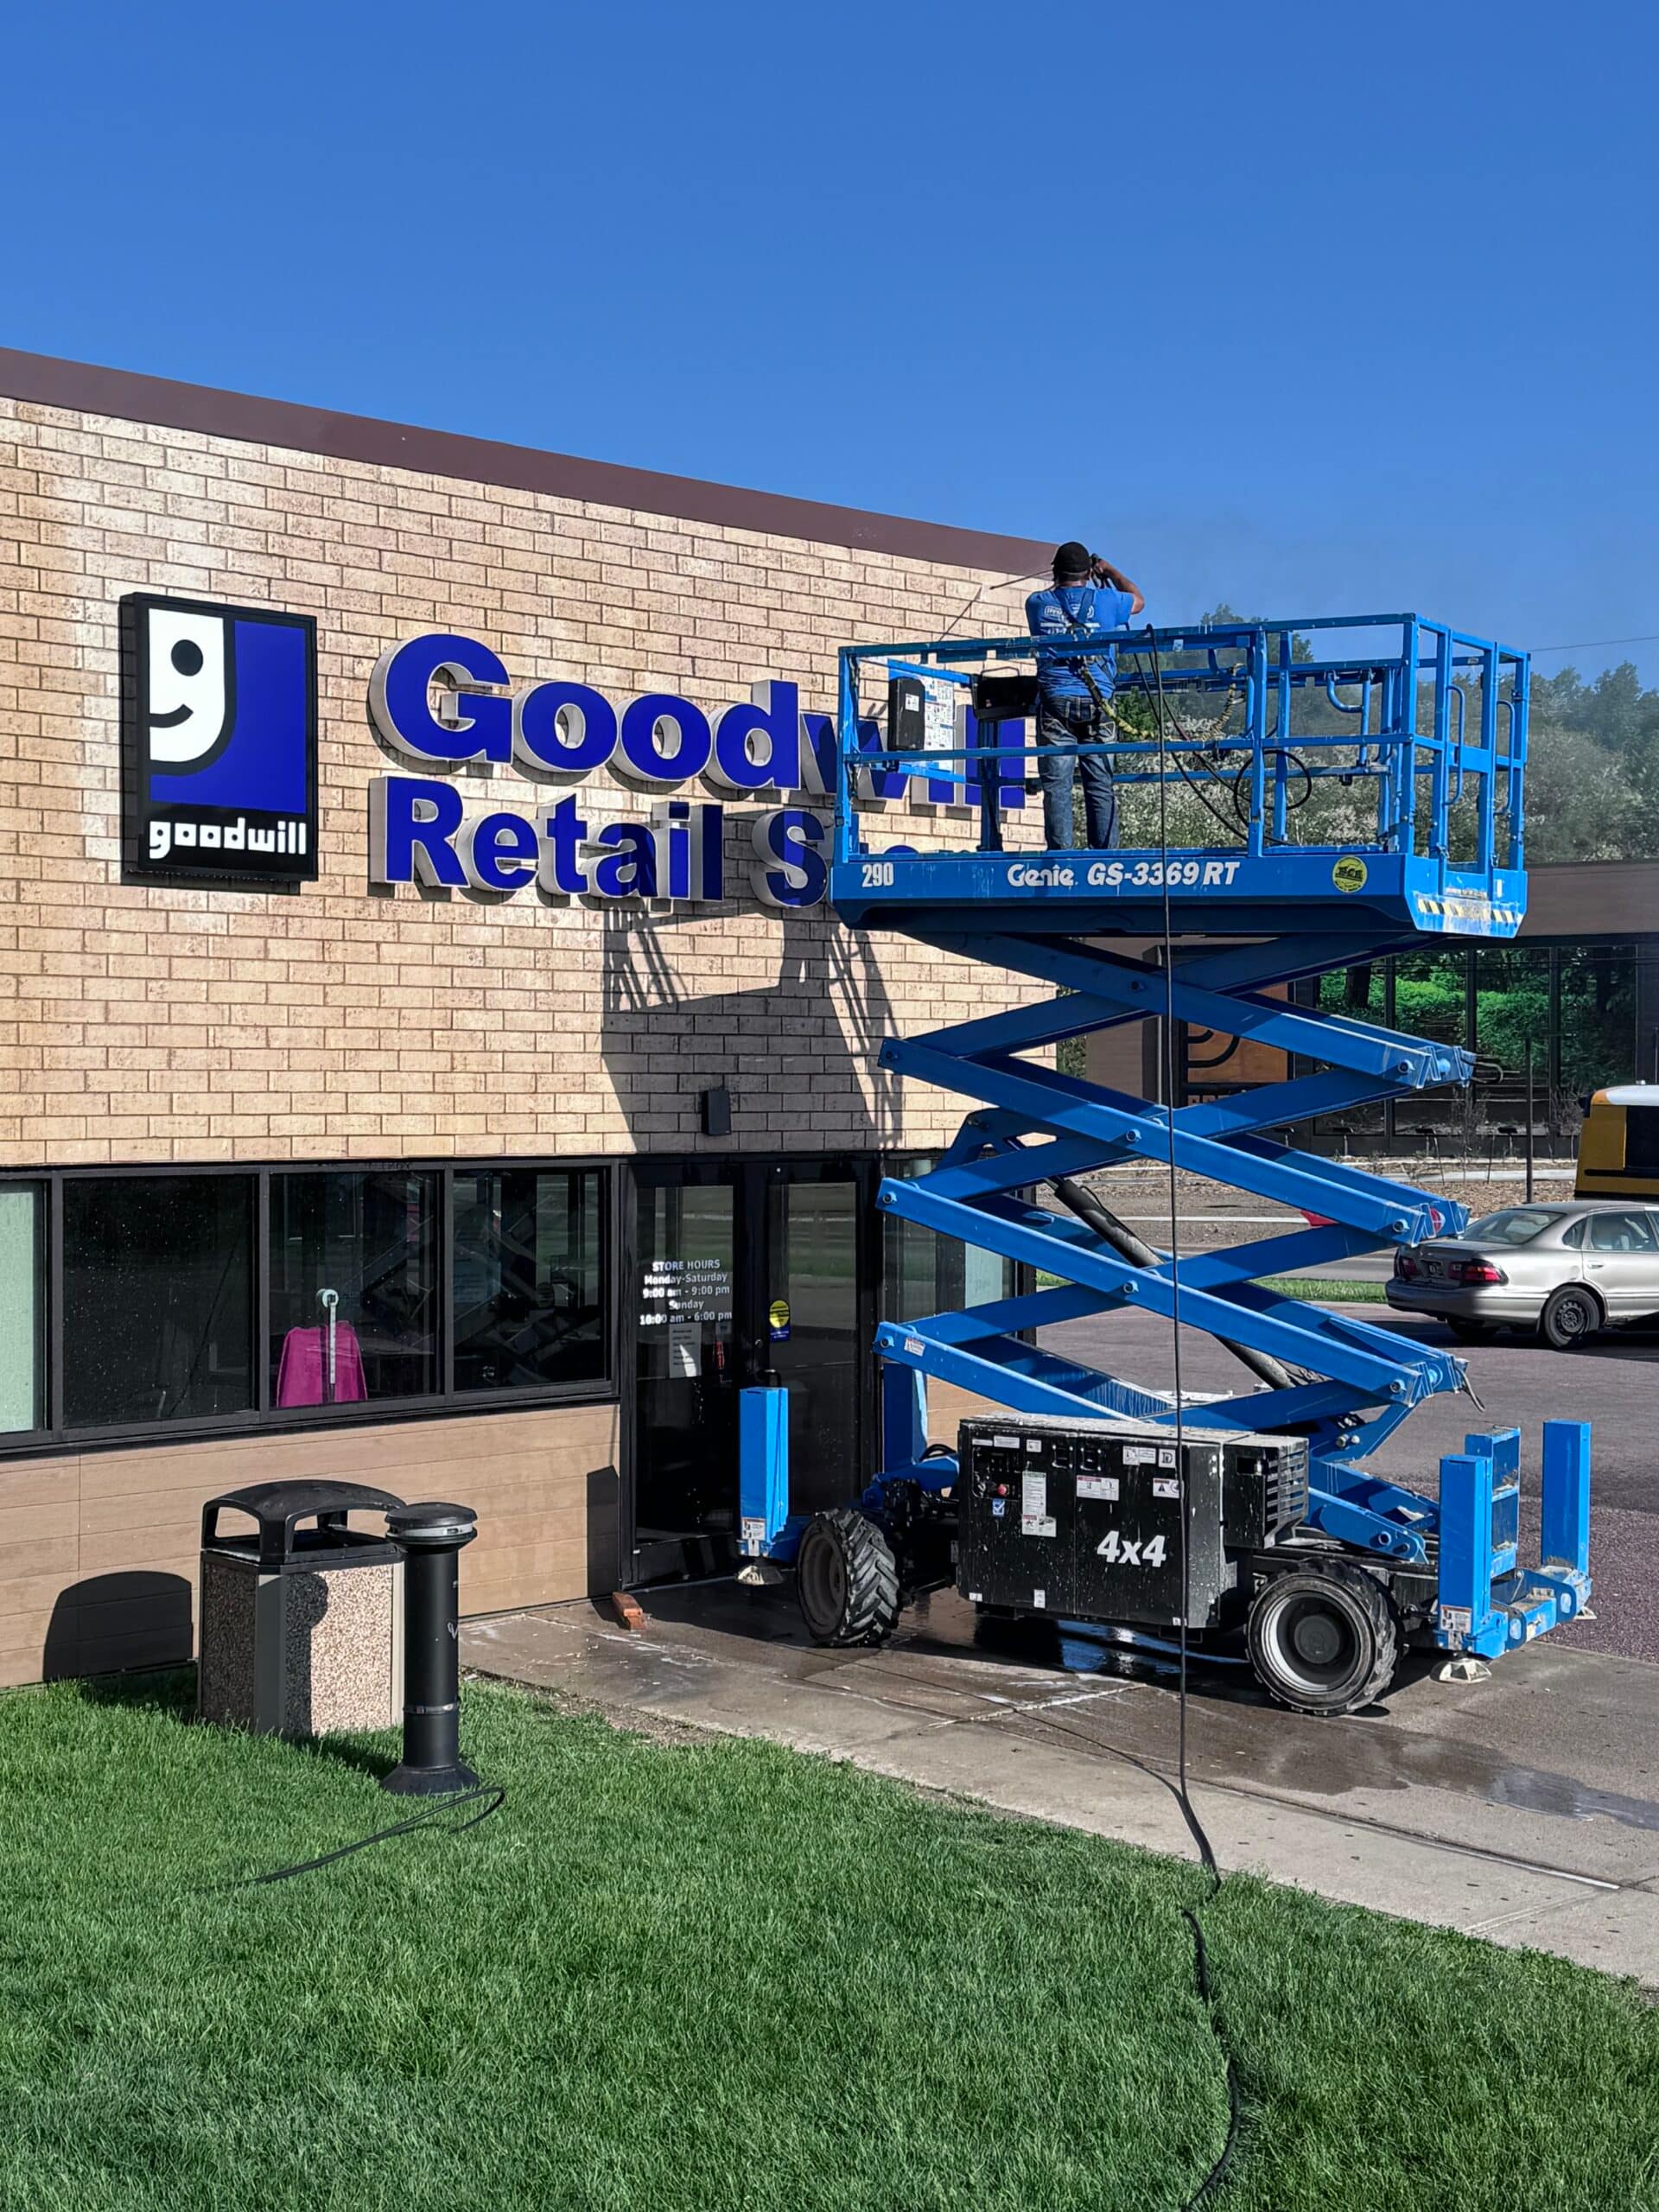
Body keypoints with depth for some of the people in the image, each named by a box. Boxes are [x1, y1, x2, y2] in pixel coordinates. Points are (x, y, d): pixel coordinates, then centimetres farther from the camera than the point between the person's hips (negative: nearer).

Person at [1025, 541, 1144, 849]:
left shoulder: (1038, 603, 6)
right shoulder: (1105, 601, 4)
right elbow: (1138, 600, 27)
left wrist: (1060, 582, 43)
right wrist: (1109, 571, 38)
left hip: (1054, 702, 0)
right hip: (1096, 702, 0)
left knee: (1056, 785, -3)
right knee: (1101, 786, 2)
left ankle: (1060, 851, -8)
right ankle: (1104, 852, -1)